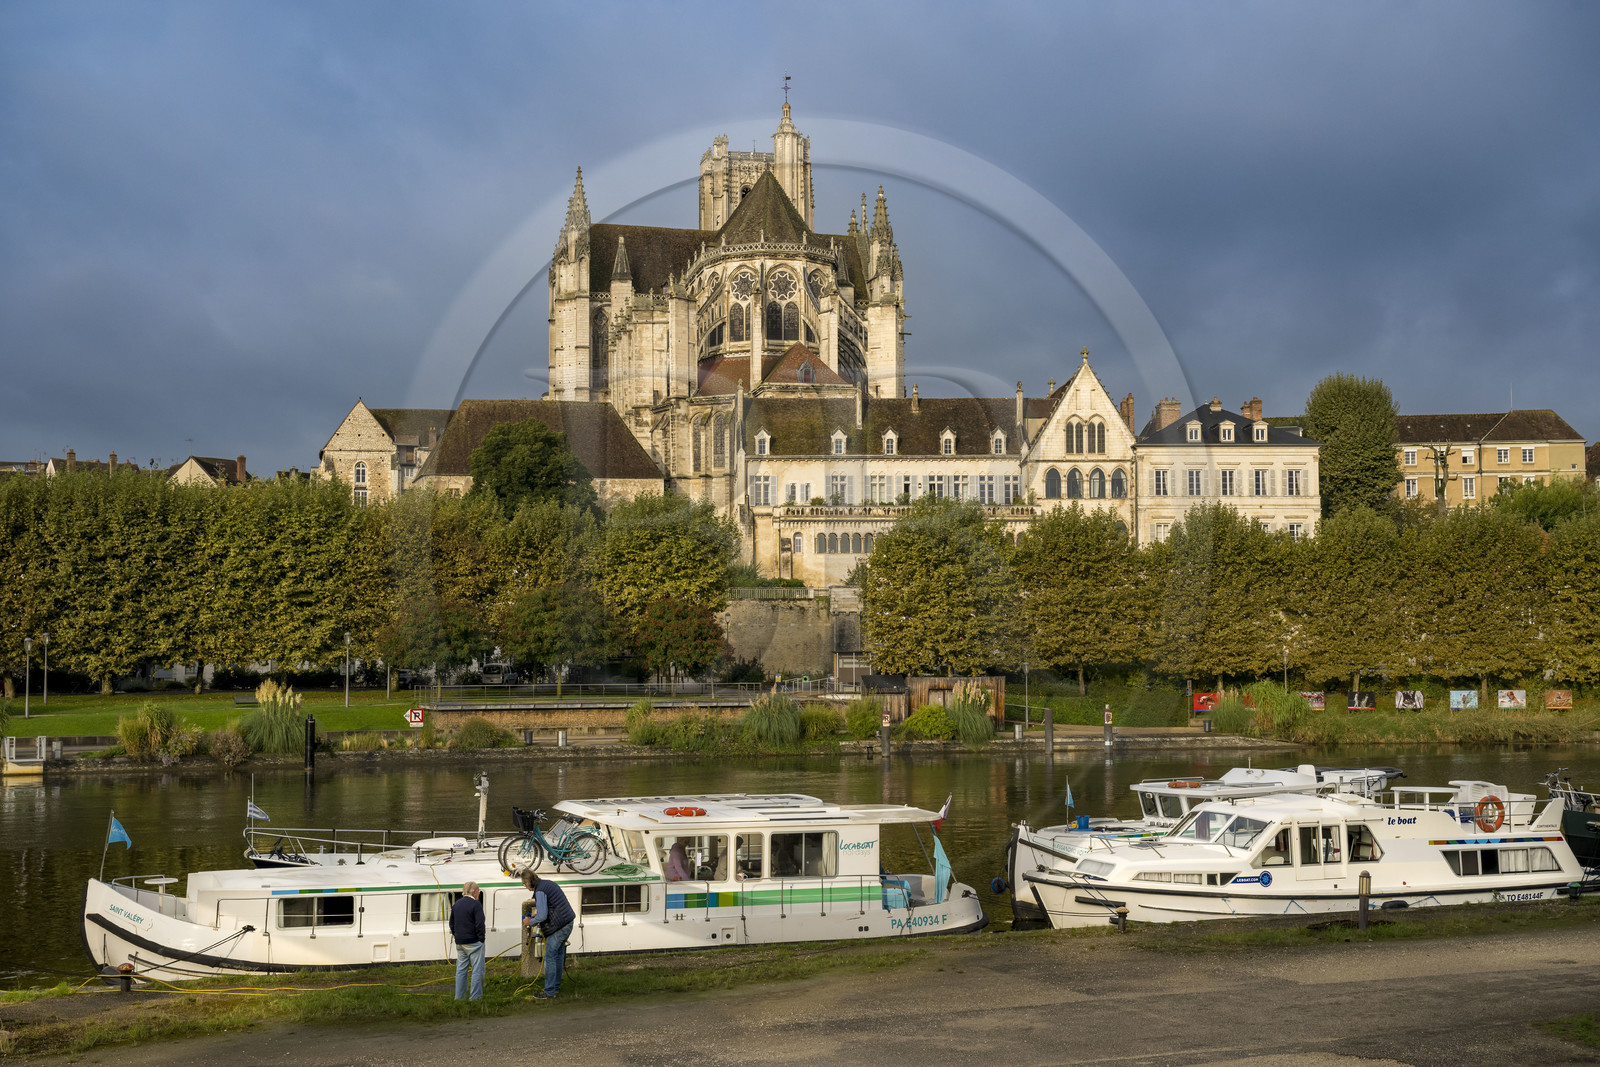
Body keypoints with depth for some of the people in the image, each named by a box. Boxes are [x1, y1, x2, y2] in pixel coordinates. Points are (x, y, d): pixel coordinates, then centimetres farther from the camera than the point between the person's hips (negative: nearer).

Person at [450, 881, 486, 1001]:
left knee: (461, 969, 12)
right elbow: (479, 925, -16)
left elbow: (452, 923, 19)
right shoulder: (476, 905, -13)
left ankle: (459, 996, 14)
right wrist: (481, 939, -7)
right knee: (477, 970, -2)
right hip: (473, 942, -7)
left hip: (459, 943, 7)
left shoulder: (456, 904, 12)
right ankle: (475, 996, -5)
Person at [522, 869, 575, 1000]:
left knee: (550, 957, -5)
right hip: (567, 923, 10)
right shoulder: (548, 883, 14)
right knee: (559, 955, 18)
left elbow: (542, 916, -20)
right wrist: (537, 913, 21)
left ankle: (549, 992, -3)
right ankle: (556, 986, 26)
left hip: (558, 928, -10)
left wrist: (530, 922, -2)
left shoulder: (540, 891, -17)